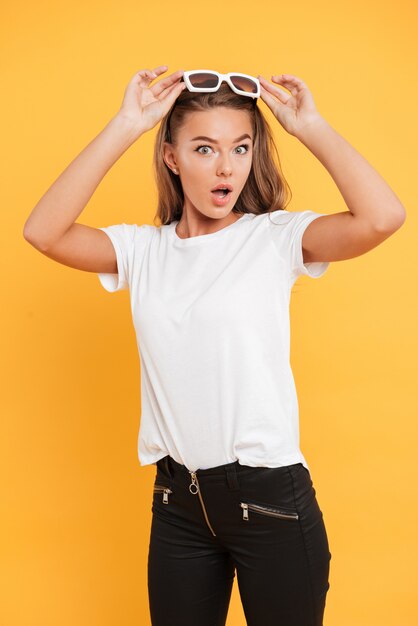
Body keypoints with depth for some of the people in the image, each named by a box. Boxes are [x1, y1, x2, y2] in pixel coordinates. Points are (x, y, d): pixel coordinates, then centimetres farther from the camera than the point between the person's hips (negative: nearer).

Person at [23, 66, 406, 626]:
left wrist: (311, 127, -15)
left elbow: (383, 217, -24)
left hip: (271, 497, -3)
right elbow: (43, 232, -14)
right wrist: (125, 127, -15)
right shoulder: (144, 249, 1)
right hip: (178, 501, 3)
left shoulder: (275, 237, -8)